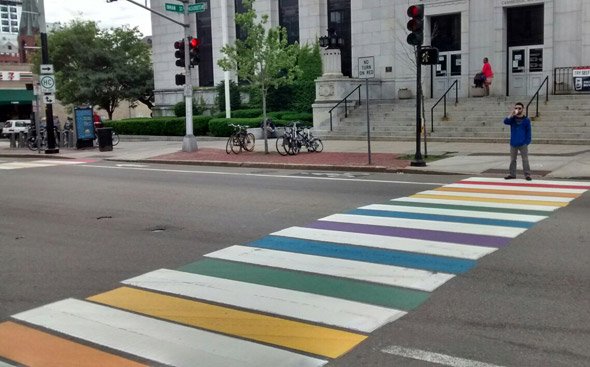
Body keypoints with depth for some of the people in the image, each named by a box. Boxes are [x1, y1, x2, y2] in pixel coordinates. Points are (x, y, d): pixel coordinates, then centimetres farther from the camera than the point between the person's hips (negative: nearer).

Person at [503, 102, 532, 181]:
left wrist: (527, 142, -8)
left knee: (525, 159, -1)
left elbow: (528, 132, -1)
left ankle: (527, 174, 3)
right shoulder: (512, 119, 5)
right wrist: (511, 114, -23)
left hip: (523, 144, -3)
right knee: (512, 160, 10)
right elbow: (505, 121, -15)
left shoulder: (526, 120, -1)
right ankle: (512, 174, 19)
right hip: (513, 144, 3)